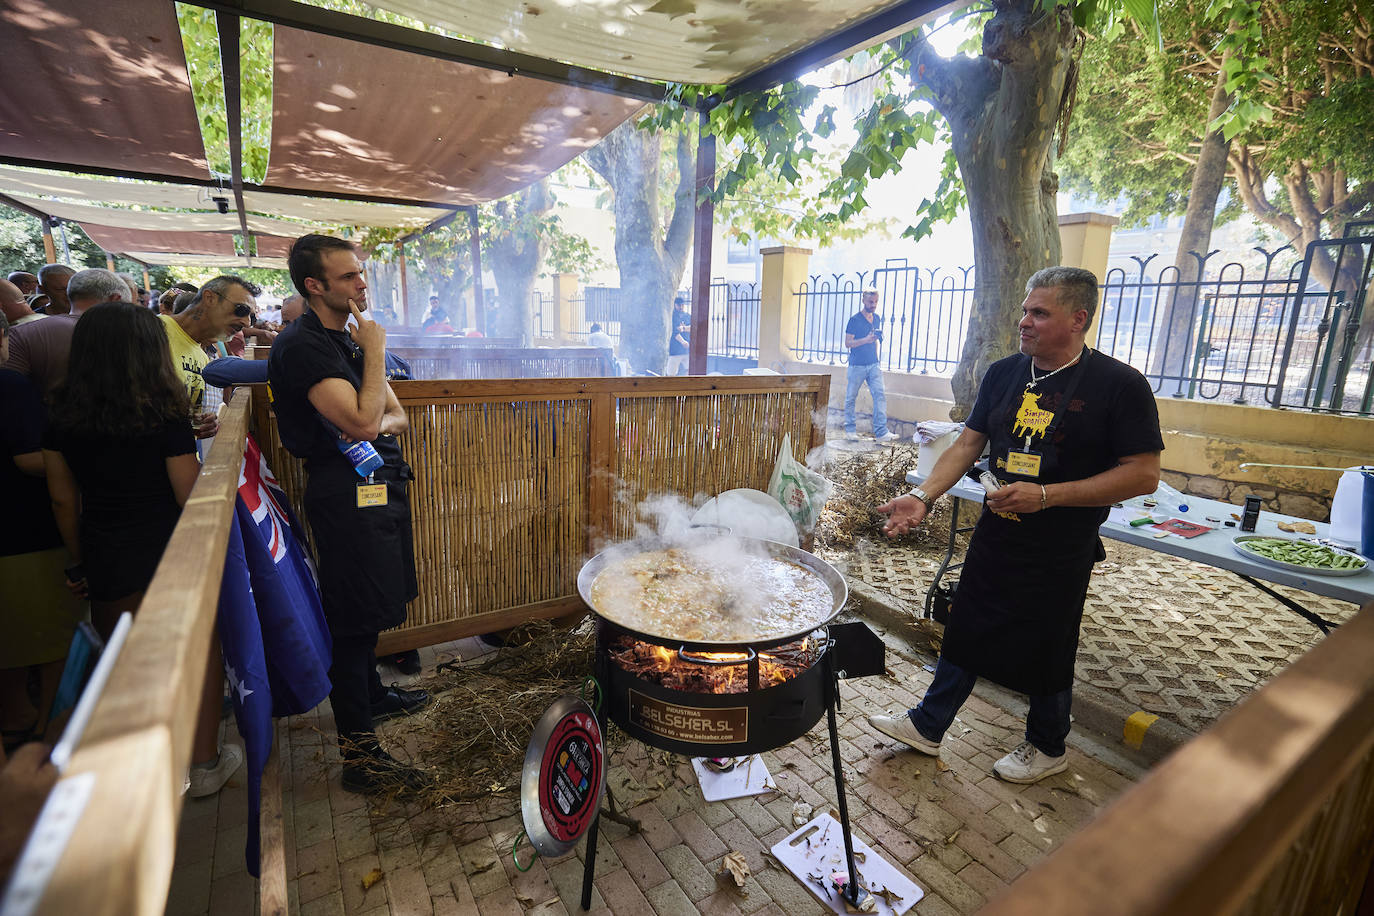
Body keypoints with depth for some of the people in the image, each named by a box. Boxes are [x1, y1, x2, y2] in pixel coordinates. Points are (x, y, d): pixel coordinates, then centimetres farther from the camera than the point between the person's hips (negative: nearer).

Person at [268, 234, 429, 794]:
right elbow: (361, 420, -27)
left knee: (368, 610, 22)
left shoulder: (349, 338, 15)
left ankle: (369, 694, 42)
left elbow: (395, 414, 14)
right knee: (354, 618, -4)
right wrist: (374, 352, -16)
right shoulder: (302, 345, -16)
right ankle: (359, 755, 7)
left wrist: (379, 424, -9)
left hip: (378, 485, 10)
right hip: (346, 493, -9)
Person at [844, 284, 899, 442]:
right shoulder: (854, 319, -7)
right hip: (857, 365, -5)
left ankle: (881, 432, -7)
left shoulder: (877, 318, 12)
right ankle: (850, 429, 17)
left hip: (874, 364, 5)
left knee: (880, 395, -6)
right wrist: (866, 340, -23)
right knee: (851, 397, 3)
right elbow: (848, 343, -11)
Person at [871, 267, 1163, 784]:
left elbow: (1144, 474, -15)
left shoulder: (1119, 385, -13)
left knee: (1047, 650, 13)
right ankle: (927, 726, 31)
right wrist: (923, 497, -8)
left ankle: (1047, 747, 39)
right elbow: (969, 443, 5)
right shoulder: (1004, 373, 2)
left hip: (1061, 549, -4)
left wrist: (1046, 496, -23)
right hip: (996, 534, 5)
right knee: (966, 633, 14)